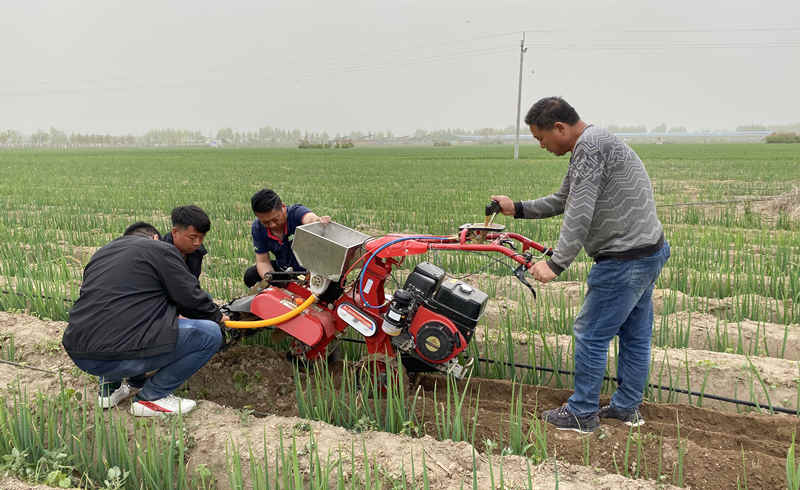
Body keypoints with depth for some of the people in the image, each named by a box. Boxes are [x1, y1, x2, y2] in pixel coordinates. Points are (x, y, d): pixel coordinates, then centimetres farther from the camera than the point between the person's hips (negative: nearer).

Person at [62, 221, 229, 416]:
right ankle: (151, 396, 4)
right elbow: (190, 297, 1)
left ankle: (109, 386, 25)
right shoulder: (161, 249, 4)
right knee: (210, 333, 1)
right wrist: (217, 316, 22)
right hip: (122, 356, -8)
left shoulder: (100, 254, 24)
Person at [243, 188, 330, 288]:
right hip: (284, 270, 5)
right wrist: (268, 276, -29)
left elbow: (310, 218, -50)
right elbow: (262, 261, -7)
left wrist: (320, 221, -74)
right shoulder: (257, 227, -11)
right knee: (250, 276, -11)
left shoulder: (296, 212, -25)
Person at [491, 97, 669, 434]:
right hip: (650, 252, 11)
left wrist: (556, 264, -23)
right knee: (635, 334, 17)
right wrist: (518, 209, 23)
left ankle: (582, 414, 13)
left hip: (625, 260, -11)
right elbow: (563, 201, 26)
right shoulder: (587, 147, 16)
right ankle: (627, 407, 30)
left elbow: (580, 214, -24)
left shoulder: (590, 146, -17)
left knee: (590, 333, 0)